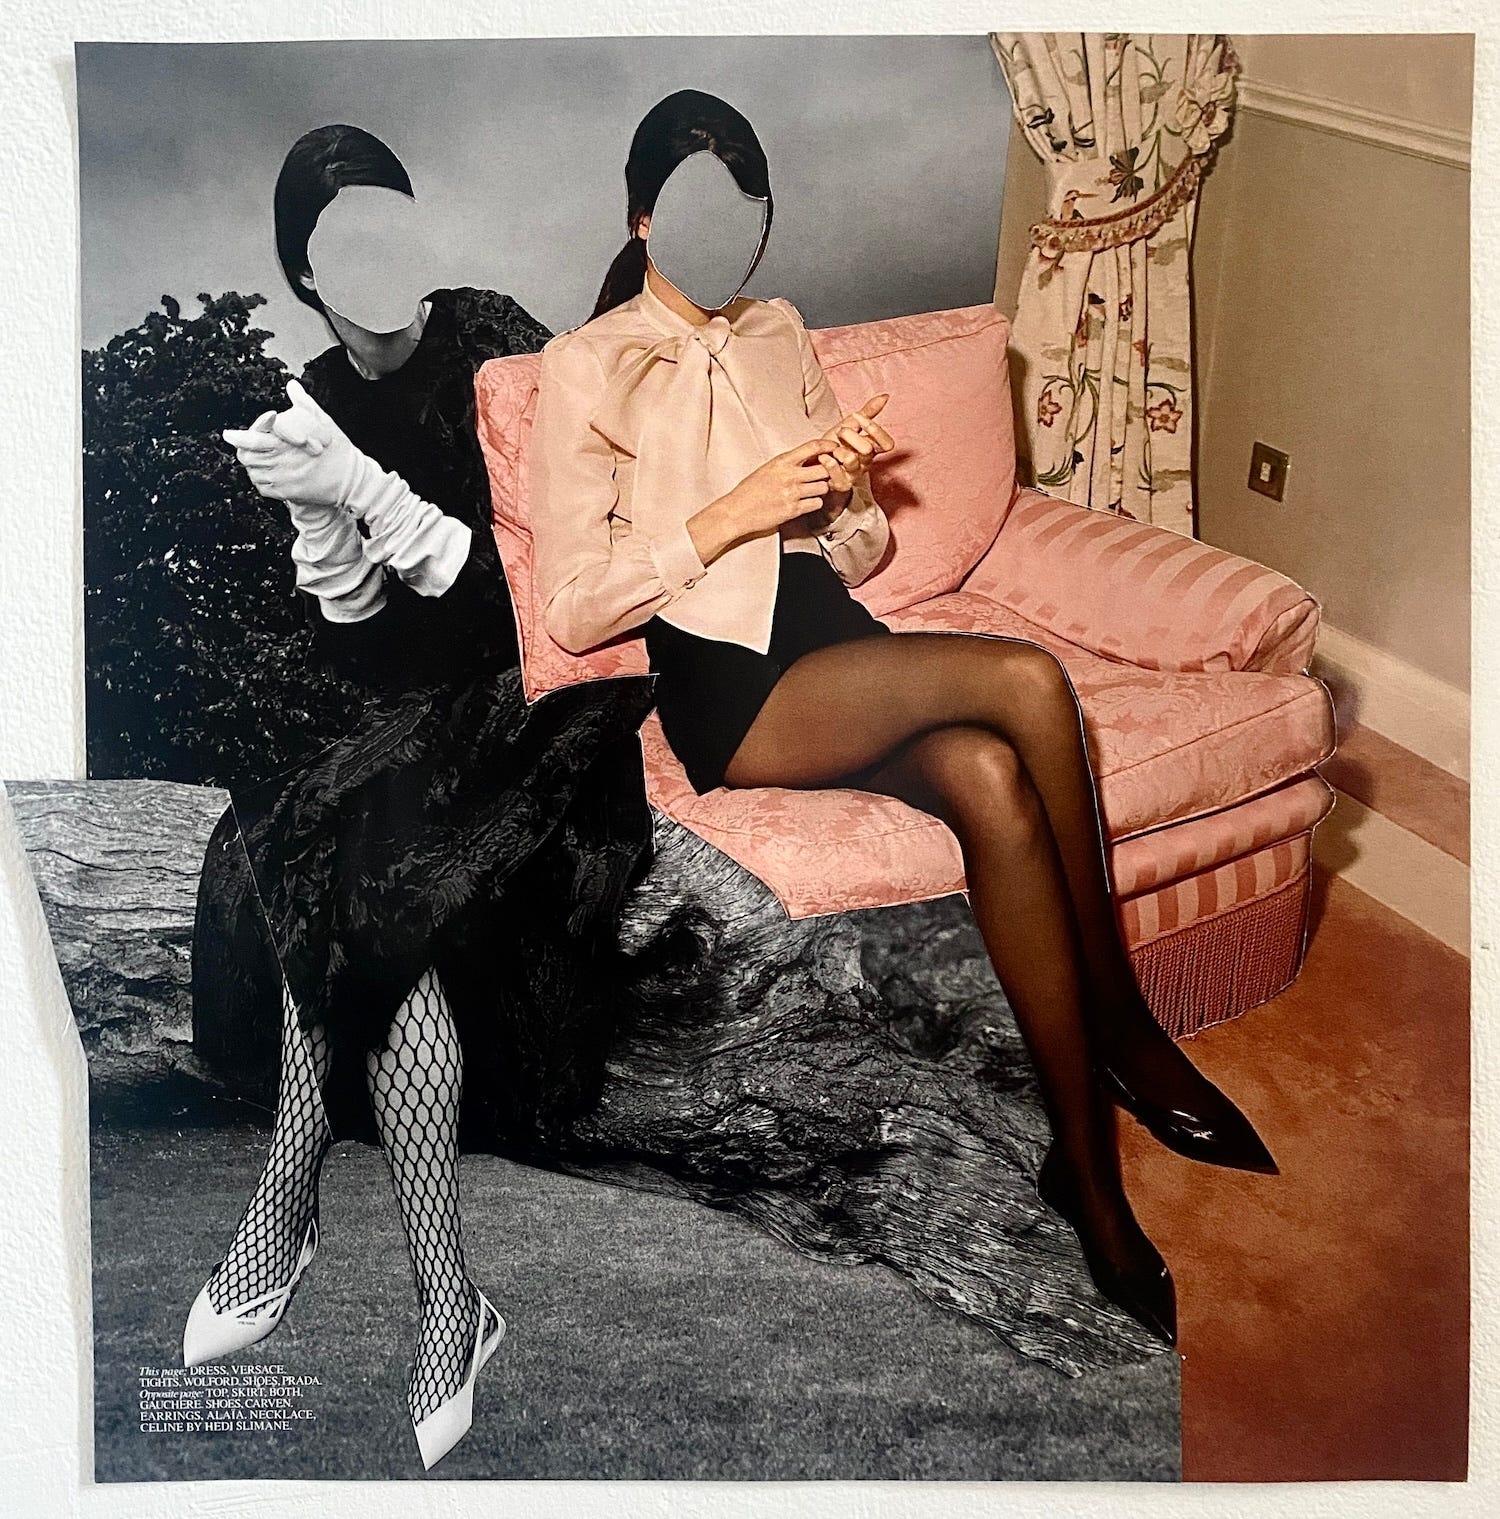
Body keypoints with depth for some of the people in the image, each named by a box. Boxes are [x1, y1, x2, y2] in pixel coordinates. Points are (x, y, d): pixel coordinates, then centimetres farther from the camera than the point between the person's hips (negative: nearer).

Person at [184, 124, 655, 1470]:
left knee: (355, 878, -25)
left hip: (556, 686, -5)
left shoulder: (500, 351, -10)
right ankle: (446, 1300, -11)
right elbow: (357, 648, 2)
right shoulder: (318, 401, 5)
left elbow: (537, 584, -16)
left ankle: (283, 1211, -5)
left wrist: (367, 491, -22)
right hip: (427, 707, 5)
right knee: (343, 882, -21)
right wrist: (316, 518, -16)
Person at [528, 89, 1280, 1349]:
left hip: (839, 639, 5)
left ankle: (1090, 1173, -18)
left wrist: (851, 489, -3)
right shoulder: (587, 368, 4)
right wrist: (732, 512, -13)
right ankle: (1128, 1036, -13)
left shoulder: (779, 336, 20)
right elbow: (572, 607, -4)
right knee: (1028, 681, -28)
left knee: (993, 781, -30)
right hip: (726, 688, -5)